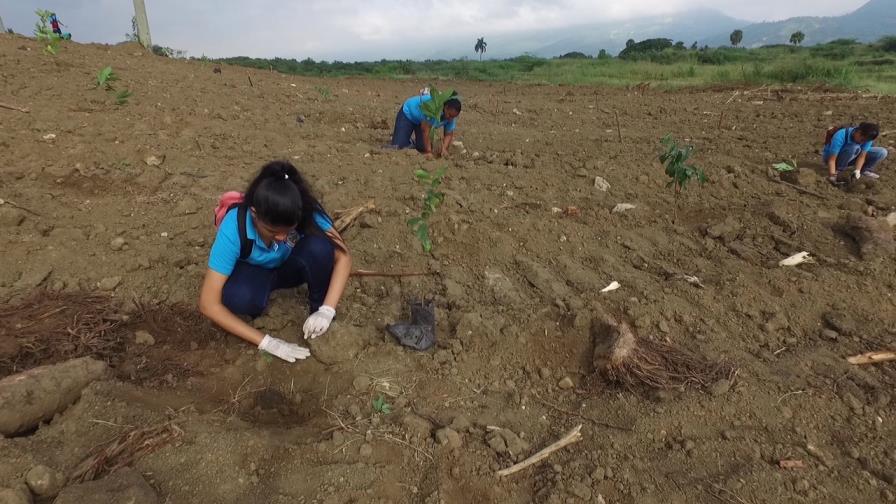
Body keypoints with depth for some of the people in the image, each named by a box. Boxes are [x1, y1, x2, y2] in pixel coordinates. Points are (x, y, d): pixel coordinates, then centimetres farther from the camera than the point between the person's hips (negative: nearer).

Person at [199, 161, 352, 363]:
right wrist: (266, 342, -36)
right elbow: (209, 304, -33)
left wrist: (326, 310, -36)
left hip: (290, 267, 2)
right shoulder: (234, 228, -35)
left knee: (319, 245, -33)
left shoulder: (306, 213, -32)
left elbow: (343, 256, -24)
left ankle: (317, 306, -9)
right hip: (254, 272, -1)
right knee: (239, 297, -37)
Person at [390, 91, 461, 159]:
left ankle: (412, 143, 21)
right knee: (398, 146, -15)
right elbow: (425, 130, -42)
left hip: (423, 120, 5)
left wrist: (444, 149, -35)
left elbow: (449, 134, -15)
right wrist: (428, 152, -43)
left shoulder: (452, 114, -22)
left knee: (423, 148, -10)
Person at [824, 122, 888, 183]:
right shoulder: (840, 136, -33)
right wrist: (832, 176, -42)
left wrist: (857, 170, -33)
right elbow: (832, 159, -35)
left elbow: (862, 156, -18)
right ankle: (838, 169, -17)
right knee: (854, 147, -34)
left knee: (882, 152, -10)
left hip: (849, 158, 5)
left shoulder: (866, 137, -17)